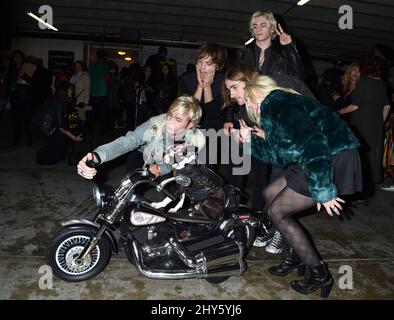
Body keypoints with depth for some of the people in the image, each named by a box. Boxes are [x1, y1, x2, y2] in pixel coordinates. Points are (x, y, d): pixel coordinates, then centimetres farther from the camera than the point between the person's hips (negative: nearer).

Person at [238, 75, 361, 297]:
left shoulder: (276, 104, -13)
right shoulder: (273, 108, 18)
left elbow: (312, 141, -26)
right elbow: (282, 155, 18)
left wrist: (323, 191, -26)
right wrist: (252, 140, 18)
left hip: (335, 160, -10)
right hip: (322, 159, 10)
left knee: (277, 211, -3)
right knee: (271, 194, 15)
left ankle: (319, 274, 10)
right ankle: (297, 254, 26)